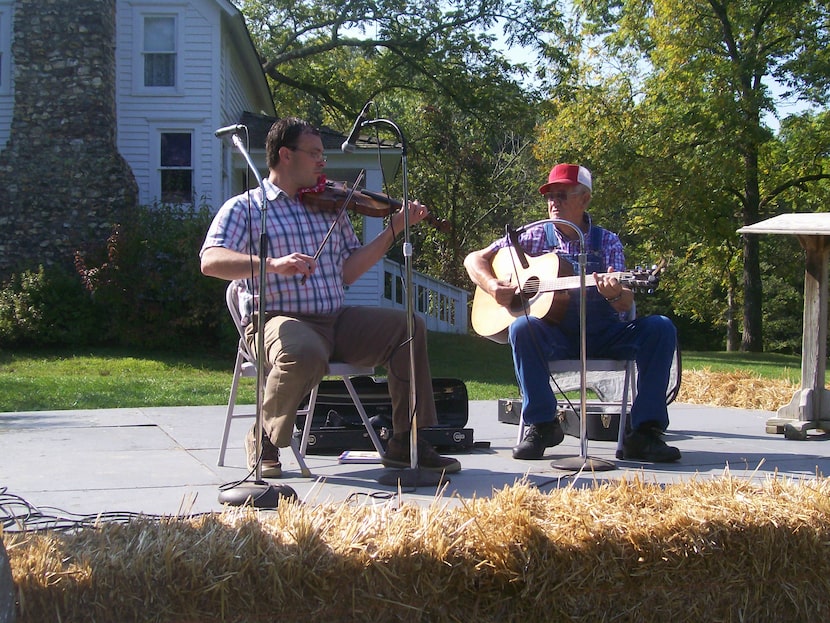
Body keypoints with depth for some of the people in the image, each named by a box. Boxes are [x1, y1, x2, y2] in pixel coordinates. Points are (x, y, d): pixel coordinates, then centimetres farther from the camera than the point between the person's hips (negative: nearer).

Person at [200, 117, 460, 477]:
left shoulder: (330, 207, 18)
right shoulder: (245, 208, 2)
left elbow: (347, 272, 13)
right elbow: (211, 261, -15)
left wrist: (394, 229, 6)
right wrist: (272, 264, -30)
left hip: (337, 321, 6)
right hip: (281, 320, -5)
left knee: (409, 326, -12)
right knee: (306, 353, -38)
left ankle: (406, 444, -5)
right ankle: (264, 440, -10)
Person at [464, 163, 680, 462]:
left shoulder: (607, 242, 6)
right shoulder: (534, 236, 6)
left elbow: (626, 305, -5)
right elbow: (474, 259, 8)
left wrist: (615, 294, -30)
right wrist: (492, 286, -12)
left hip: (602, 334, 1)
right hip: (554, 334, -1)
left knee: (660, 328, -23)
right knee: (522, 327, -34)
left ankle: (644, 433, -23)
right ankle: (542, 425, -21)